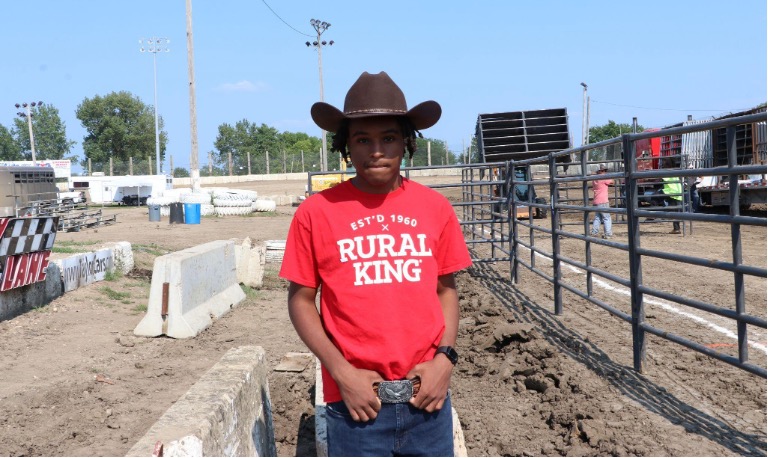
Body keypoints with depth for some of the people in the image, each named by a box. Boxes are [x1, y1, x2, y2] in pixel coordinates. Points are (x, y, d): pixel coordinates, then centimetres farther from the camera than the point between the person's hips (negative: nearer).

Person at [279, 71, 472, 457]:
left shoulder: (435, 207, 1)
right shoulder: (317, 212, -6)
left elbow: (446, 289, 10)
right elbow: (300, 300, 0)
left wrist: (445, 357, -4)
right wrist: (342, 373, -9)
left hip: (426, 396, 2)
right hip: (357, 400, -2)